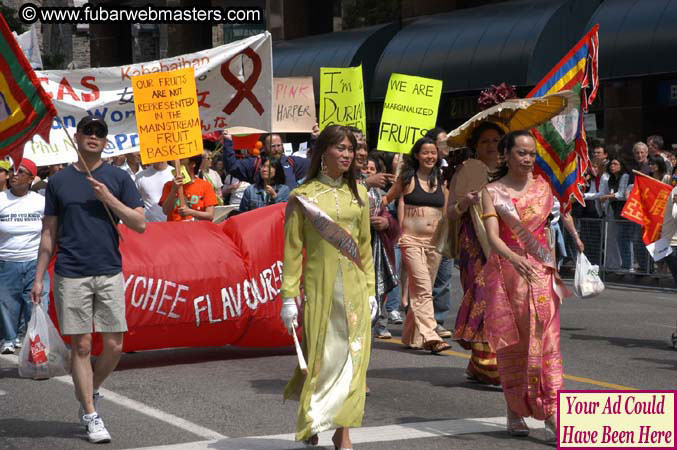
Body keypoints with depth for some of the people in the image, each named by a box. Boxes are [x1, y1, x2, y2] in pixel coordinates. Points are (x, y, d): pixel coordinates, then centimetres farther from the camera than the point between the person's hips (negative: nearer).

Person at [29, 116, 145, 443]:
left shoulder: (118, 178, 7)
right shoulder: (59, 181, 8)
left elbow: (140, 224, 1)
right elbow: (49, 234, 11)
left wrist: (109, 198, -11)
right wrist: (39, 278, 7)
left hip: (109, 273, 1)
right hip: (70, 276, -1)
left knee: (114, 346, 0)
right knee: (81, 346, -1)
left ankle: (90, 393, 26)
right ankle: (91, 416, 8)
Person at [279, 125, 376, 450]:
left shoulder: (357, 193, 9)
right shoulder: (303, 197, -3)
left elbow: (365, 245, 14)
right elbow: (293, 250, -3)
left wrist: (370, 289, 10)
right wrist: (289, 297, -7)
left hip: (354, 288, 4)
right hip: (320, 287, -3)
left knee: (353, 357, 0)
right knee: (321, 356, 0)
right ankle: (310, 423, 22)